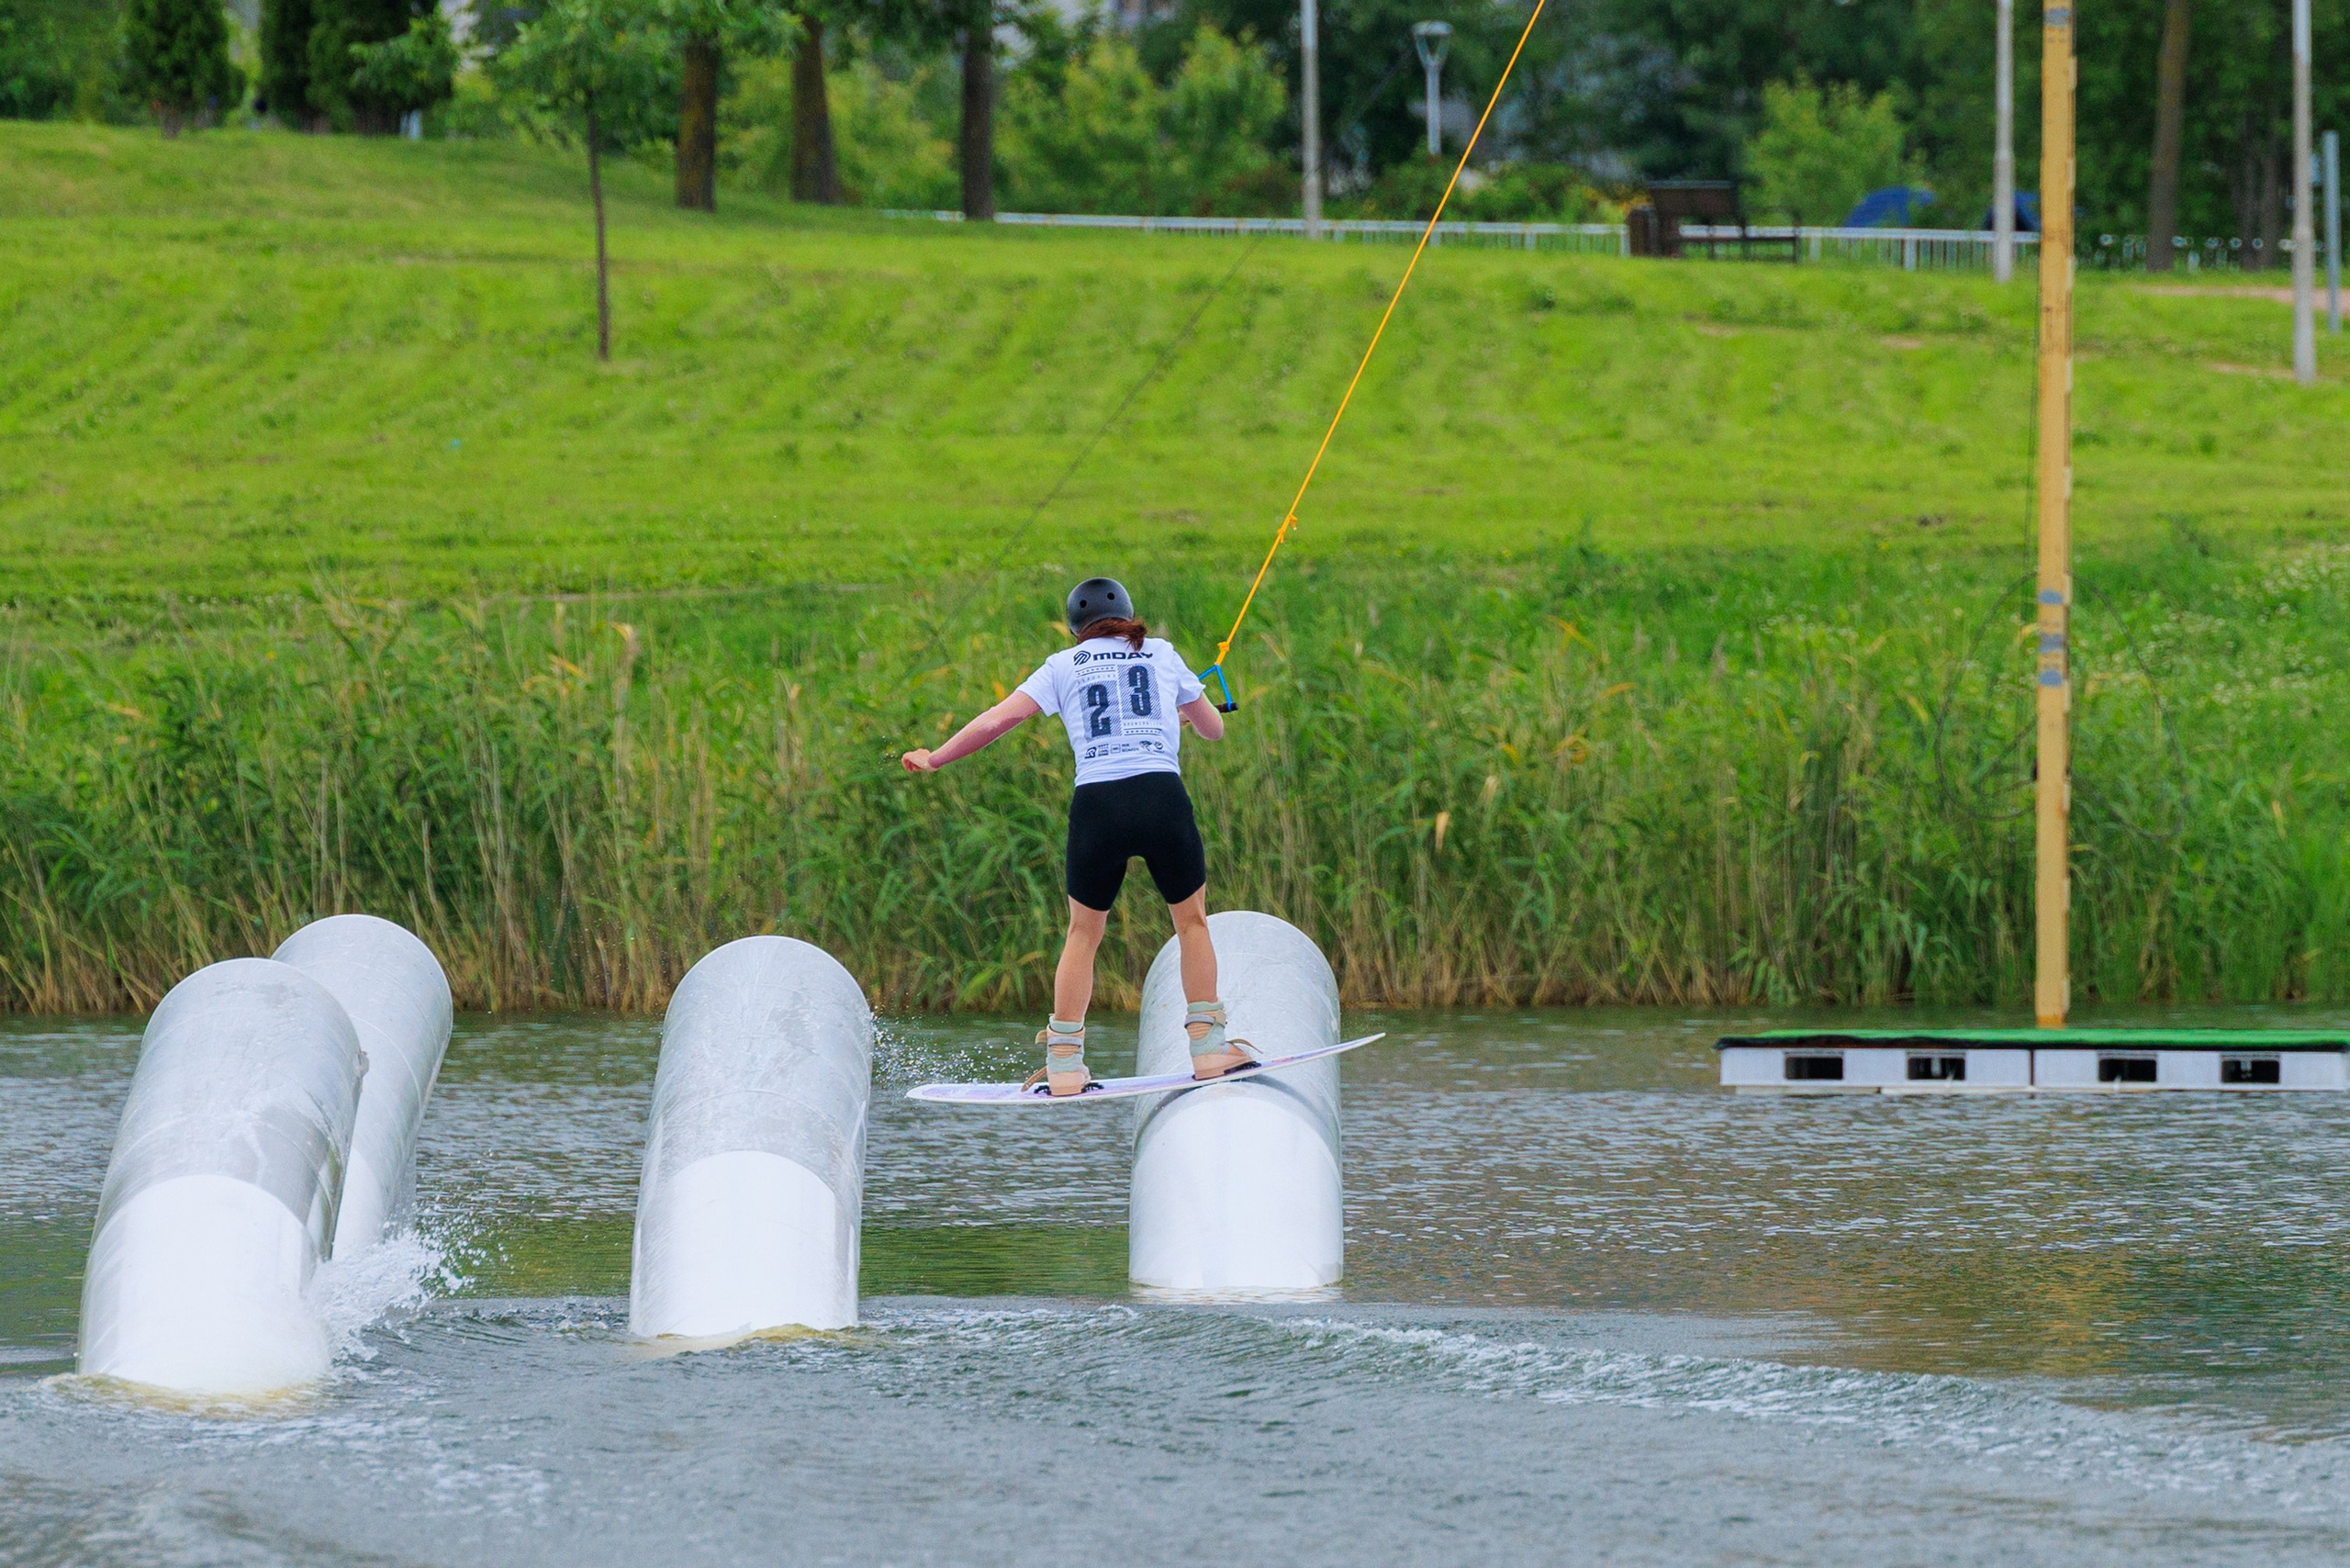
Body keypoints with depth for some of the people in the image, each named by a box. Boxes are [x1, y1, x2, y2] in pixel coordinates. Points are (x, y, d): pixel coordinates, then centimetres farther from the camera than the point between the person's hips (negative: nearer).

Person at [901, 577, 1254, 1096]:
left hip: (1095, 802, 0)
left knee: (1084, 933, 15)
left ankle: (1064, 1063, 10)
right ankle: (1208, 1046, 11)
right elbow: (1213, 728, 28)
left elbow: (999, 719, 8)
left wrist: (934, 759, 21)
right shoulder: (1161, 654, 18)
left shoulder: (1064, 665, 15)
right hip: (1162, 796, 0)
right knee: (1192, 921, 17)